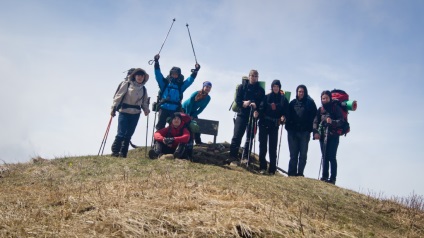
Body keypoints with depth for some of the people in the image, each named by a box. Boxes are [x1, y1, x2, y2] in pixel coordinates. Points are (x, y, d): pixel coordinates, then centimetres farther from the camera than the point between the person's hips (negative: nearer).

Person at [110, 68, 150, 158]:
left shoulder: (143, 89, 12)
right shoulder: (126, 84, -2)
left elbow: (144, 102, 16)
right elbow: (118, 96, -5)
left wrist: (146, 110, -3)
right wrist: (114, 108, -11)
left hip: (135, 114, 4)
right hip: (124, 112, -4)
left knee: (129, 134, 5)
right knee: (121, 133, -9)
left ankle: (123, 153, 13)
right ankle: (115, 151, 5)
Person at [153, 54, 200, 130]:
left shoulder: (181, 85, 15)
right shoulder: (165, 83, 12)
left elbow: (190, 80, 10)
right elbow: (158, 74, 4)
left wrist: (195, 71, -2)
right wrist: (156, 62, -5)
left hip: (175, 110, 1)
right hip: (163, 108, -1)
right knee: (160, 126, -2)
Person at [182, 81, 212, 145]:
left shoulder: (208, 98, -11)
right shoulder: (196, 94, -27)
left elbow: (201, 109, -10)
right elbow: (189, 104, -23)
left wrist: (193, 116, -16)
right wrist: (187, 115, -21)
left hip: (193, 111, 5)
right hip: (185, 109, -5)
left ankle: (198, 141, 2)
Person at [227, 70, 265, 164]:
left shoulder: (260, 90, 9)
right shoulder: (242, 87, 9)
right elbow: (237, 100, 1)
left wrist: (257, 111, -21)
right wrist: (243, 104, -19)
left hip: (253, 116, 1)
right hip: (242, 114, -1)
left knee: (250, 137, 2)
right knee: (237, 136, -7)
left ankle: (245, 157, 7)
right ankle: (233, 155, -6)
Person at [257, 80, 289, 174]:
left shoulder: (283, 99, 7)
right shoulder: (266, 97, 4)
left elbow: (286, 111, 4)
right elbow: (261, 108, -2)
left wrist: (283, 117, -15)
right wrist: (258, 113, -18)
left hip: (274, 126, 1)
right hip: (264, 124, 0)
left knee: (273, 148, 3)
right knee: (263, 146, 0)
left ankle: (272, 170, 6)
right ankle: (262, 167, 6)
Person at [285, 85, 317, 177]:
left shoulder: (310, 103, 2)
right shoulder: (293, 103, 9)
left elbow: (314, 116, -1)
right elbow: (288, 115, 9)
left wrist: (310, 128, -8)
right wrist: (288, 126, -2)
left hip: (304, 132, -2)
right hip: (292, 131, 3)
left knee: (303, 154, 1)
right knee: (293, 153, 6)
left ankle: (300, 172, 6)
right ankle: (292, 172, 9)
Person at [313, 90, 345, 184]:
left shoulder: (336, 108, 2)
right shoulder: (320, 109, 14)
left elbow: (341, 121, -5)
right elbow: (316, 121, 9)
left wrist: (332, 122, -22)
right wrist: (315, 132, -6)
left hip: (333, 135, -4)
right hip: (322, 135, 4)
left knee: (331, 157, -8)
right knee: (324, 156, 4)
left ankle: (333, 178, -8)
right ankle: (324, 176, 7)